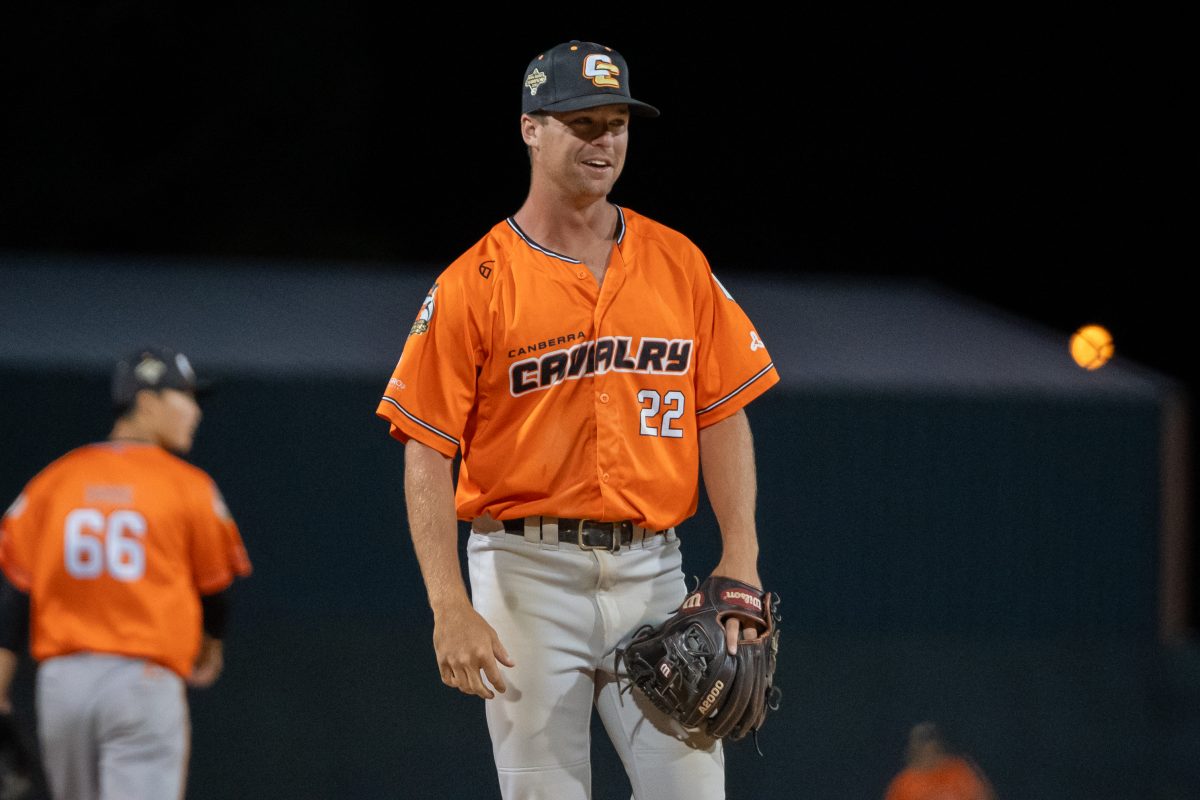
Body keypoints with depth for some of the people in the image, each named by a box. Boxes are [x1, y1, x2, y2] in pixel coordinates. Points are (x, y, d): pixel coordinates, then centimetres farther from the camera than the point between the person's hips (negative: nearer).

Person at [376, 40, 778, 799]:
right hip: (530, 569, -3)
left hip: (652, 569, 3)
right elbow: (427, 455, -5)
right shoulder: (475, 284, -2)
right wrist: (451, 609, -14)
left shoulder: (679, 264, 10)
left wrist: (741, 559, -4)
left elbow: (723, 418, 9)